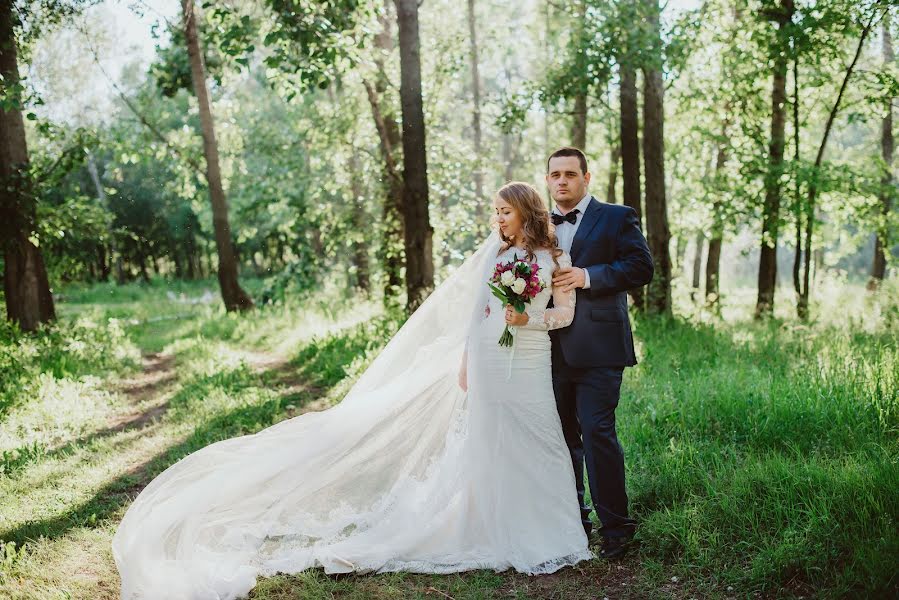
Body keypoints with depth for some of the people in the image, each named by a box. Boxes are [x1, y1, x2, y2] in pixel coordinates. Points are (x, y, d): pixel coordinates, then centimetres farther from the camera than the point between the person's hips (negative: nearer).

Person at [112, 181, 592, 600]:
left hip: (531, 365, -1)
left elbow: (567, 313, 3)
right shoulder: (493, 253, 8)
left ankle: (537, 531, 14)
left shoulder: (554, 257, 3)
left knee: (535, 444, 0)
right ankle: (493, 531, 14)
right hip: (489, 362, 1)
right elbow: (476, 311, 9)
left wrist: (529, 319, -15)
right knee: (489, 442, 4)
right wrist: (464, 363, 5)